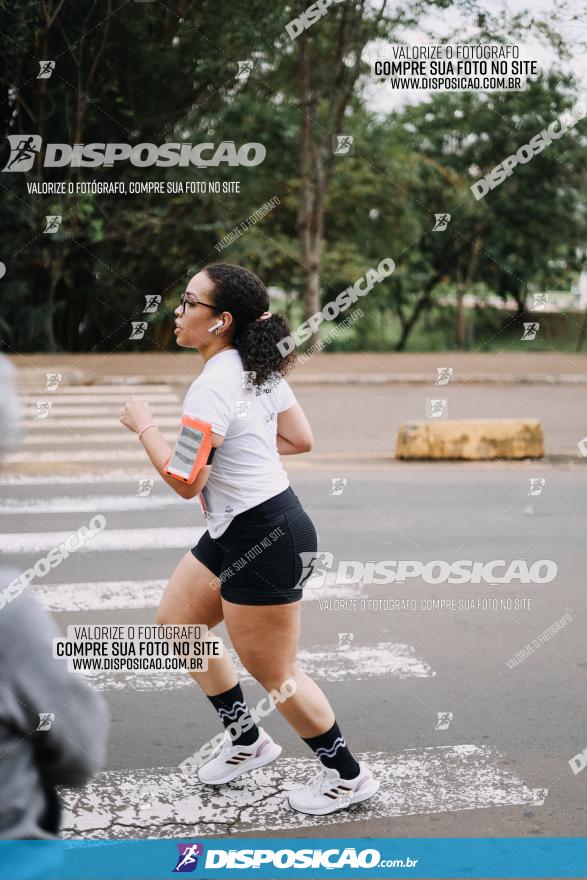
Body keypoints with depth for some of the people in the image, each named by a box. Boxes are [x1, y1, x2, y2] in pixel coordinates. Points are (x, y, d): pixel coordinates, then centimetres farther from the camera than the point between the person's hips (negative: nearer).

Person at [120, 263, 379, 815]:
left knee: (272, 671, 4)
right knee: (176, 622, 19)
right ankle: (246, 739, 31)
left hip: (266, 540, -10)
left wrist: (144, 425, -12)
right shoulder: (259, 368, 4)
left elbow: (183, 481, -25)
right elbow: (300, 439, 13)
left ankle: (347, 775, 21)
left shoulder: (214, 385, -24)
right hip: (236, 530, 10)